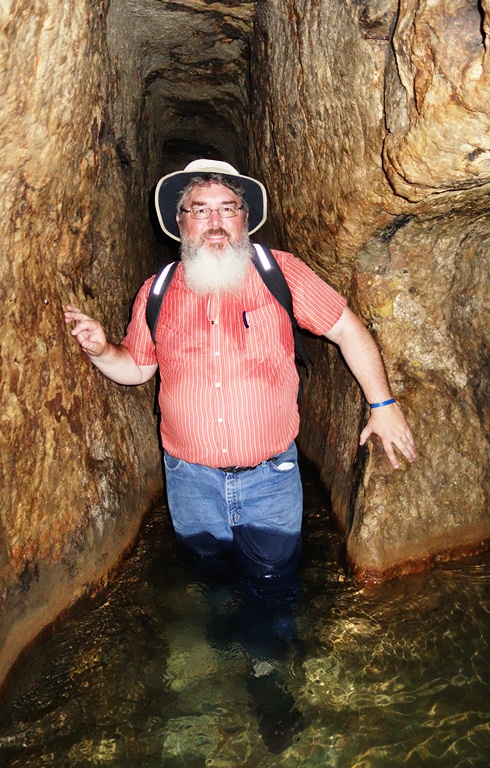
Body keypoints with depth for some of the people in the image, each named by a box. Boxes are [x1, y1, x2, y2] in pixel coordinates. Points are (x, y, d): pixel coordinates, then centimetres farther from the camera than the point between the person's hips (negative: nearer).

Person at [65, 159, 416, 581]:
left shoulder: (281, 272, -8)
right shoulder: (156, 292, -2)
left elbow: (347, 328, -3)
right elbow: (137, 367, 11)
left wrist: (383, 404, -3)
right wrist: (100, 351, -10)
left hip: (271, 477, -2)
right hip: (190, 478, 2)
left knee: (274, 574, 16)